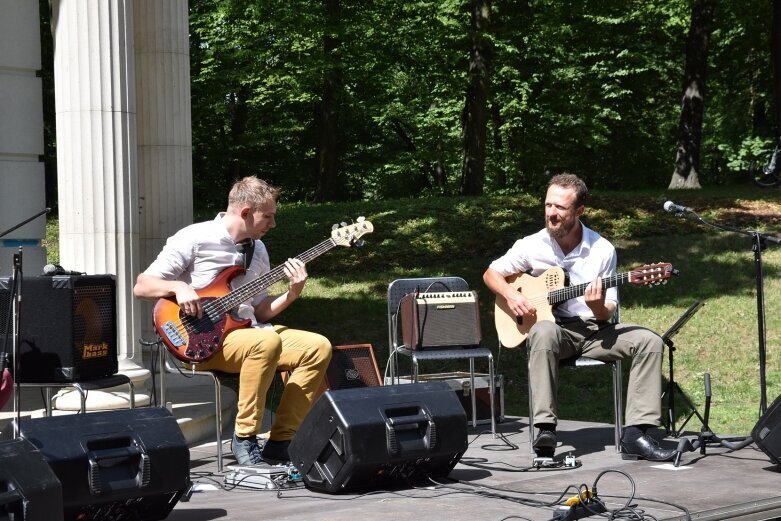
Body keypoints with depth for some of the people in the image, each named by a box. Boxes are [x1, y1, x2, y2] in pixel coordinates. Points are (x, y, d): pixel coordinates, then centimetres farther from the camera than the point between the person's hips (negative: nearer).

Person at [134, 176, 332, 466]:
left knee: (318, 347, -11)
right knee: (267, 342, -36)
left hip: (246, 331, 7)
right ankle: (244, 438, -22)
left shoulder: (257, 250, 14)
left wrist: (291, 295, -1)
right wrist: (178, 287, -24)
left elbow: (259, 312, 16)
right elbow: (141, 286, -6)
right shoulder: (193, 239, -7)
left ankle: (279, 442, -10)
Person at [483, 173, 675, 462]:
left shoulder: (603, 250, -2)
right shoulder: (532, 246, -2)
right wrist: (511, 295, -10)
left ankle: (635, 434, -25)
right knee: (543, 332, -39)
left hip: (593, 330, 2)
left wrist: (598, 308, -24)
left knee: (649, 341, -21)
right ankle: (545, 430, -41)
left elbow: (608, 312, 1)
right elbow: (491, 273, 11)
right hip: (555, 328, -2)